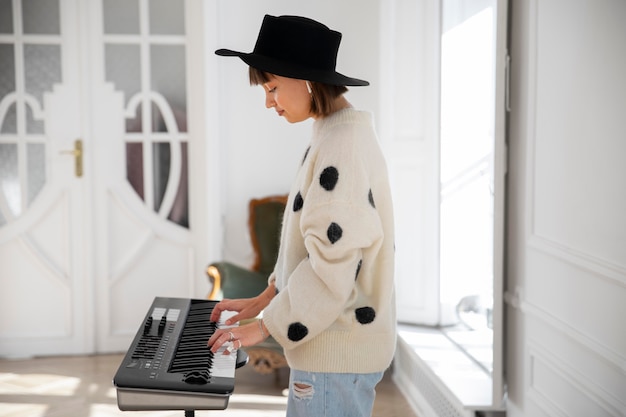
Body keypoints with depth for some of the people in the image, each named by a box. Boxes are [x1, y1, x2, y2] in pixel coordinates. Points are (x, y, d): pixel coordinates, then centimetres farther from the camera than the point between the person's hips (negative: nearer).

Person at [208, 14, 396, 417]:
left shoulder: (341, 145, -21)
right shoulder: (338, 133, 11)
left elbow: (331, 264, -24)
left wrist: (265, 326, -15)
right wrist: (264, 300, 16)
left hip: (339, 351, -10)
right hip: (330, 343, 10)